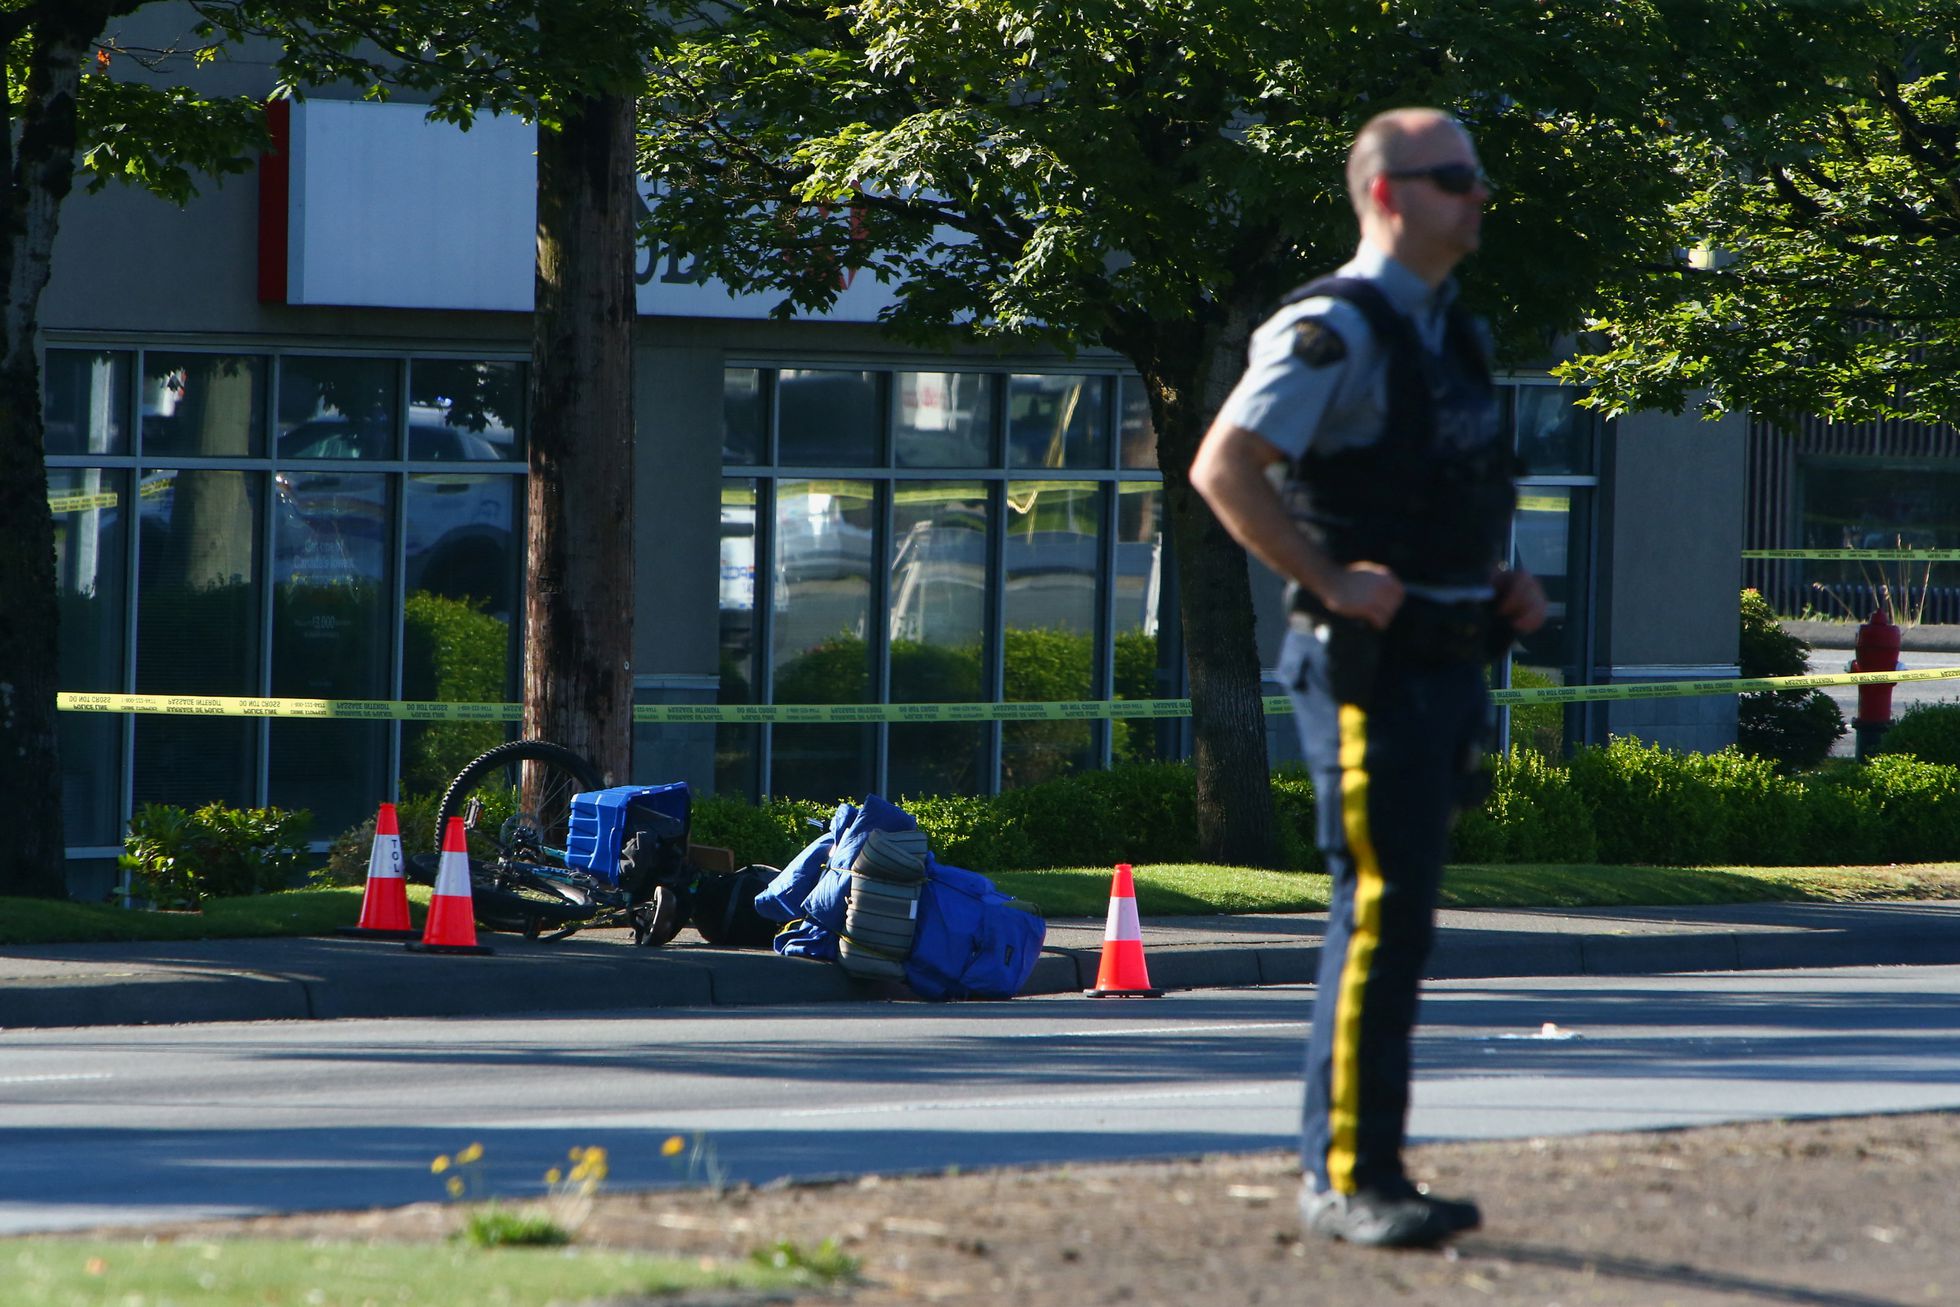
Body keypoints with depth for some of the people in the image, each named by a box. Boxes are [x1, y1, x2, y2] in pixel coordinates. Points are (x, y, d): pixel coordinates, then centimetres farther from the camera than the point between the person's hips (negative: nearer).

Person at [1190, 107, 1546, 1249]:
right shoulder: (1333, 331, -12)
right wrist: (1331, 584, -21)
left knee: (1395, 918, 11)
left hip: (1449, 663, 9)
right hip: (1368, 666, -9)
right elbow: (1223, 468, -21)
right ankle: (1351, 1179, -10)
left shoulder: (1450, 334, 17)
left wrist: (1506, 586, 13)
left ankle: (1347, 1169, 17)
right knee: (1383, 917, -12)